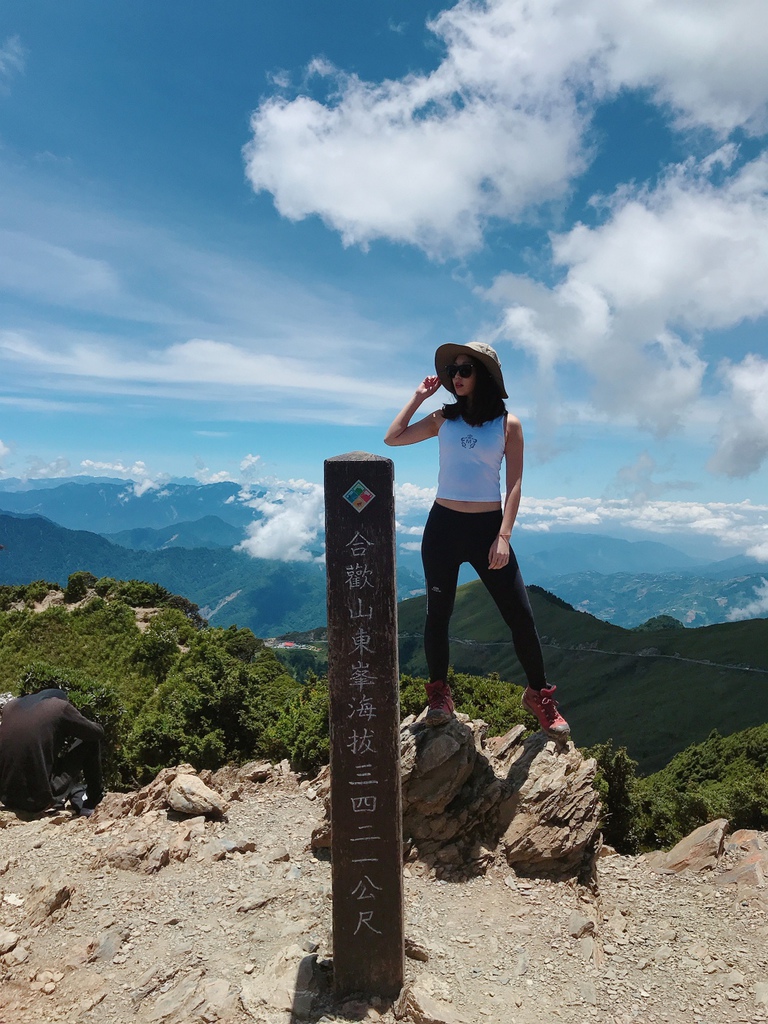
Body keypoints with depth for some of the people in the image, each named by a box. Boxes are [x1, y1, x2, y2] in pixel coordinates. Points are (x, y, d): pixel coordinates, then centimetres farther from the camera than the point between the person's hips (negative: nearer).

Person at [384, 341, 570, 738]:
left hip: (488, 527, -2)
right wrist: (419, 396, 4)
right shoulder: (444, 418, 8)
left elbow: (514, 485, -4)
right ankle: (439, 694, 20)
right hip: (443, 525, 2)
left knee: (520, 616, -1)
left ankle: (539, 694, 17)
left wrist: (504, 536, -12)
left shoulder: (507, 423, 0)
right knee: (438, 612, 4)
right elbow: (392, 438, 4)